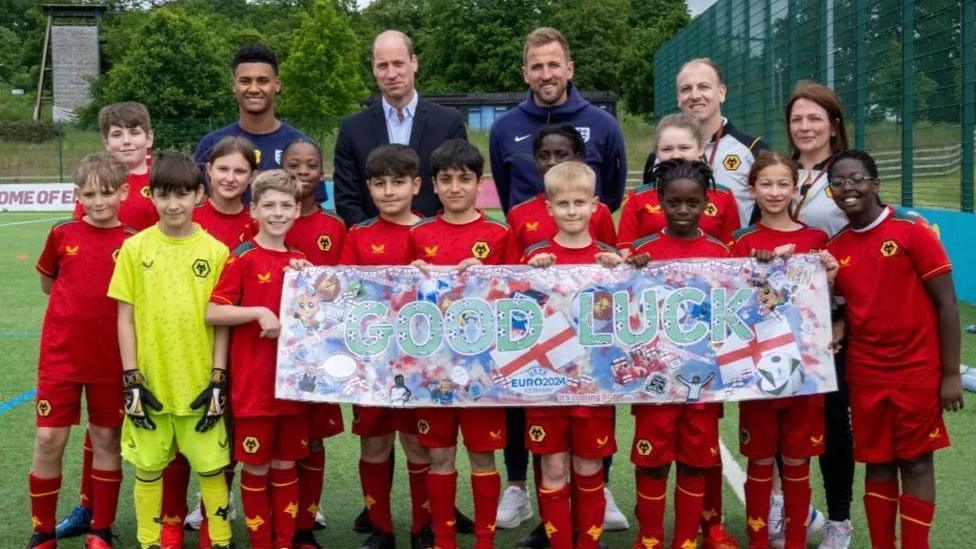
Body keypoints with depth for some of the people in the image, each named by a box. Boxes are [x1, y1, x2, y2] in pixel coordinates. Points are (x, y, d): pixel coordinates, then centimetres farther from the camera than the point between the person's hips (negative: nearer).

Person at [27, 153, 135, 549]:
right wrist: (83, 301, 6)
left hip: (111, 360, 0)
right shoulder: (62, 234, -1)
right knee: (48, 441, 1)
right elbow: (47, 283, 15)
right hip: (60, 355, 1)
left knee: (106, 440, 8)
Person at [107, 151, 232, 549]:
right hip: (150, 381, 1)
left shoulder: (216, 251, -2)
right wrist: (131, 377, -5)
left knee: (211, 466, 7)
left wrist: (218, 379, -4)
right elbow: (125, 316, 0)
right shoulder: (135, 248, -1)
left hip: (200, 382, 0)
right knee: (148, 467, 11)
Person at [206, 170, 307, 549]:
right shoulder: (243, 258, -6)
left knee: (286, 464, 12)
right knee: (256, 465, 5)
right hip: (252, 382, -5)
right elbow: (213, 313, -12)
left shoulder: (300, 260, 9)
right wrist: (259, 312, -20)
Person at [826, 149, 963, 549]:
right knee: (877, 463, 10)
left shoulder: (912, 230, -9)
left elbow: (946, 303, -8)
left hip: (917, 370, -4)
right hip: (865, 374, 4)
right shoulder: (835, 248, 4)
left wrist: (950, 373, -10)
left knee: (915, 462, 5)